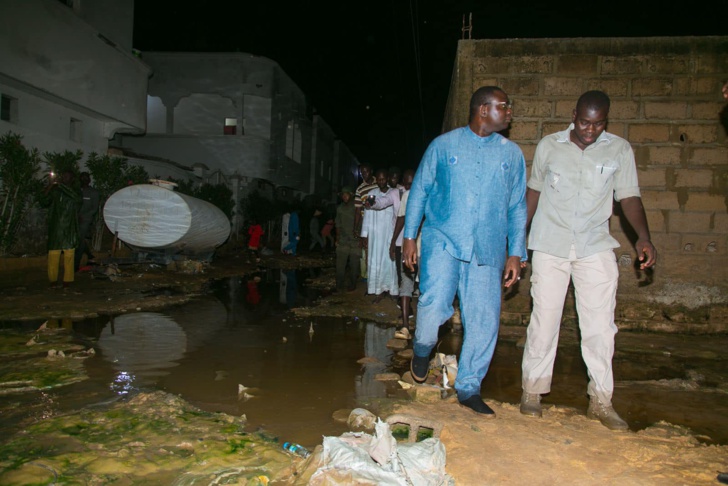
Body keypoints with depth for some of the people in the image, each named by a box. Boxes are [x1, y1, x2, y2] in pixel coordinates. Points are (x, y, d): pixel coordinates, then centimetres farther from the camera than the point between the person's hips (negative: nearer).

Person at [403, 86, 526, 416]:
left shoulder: (512, 154, 12)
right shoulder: (444, 145, 6)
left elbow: (518, 207, 14)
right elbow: (419, 191, 8)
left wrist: (516, 253, 7)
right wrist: (409, 236, 3)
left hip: (487, 250, 3)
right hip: (443, 241, -2)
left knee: (484, 320, 1)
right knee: (434, 304, -18)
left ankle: (469, 388, 19)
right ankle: (423, 350, 18)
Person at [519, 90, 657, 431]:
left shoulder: (620, 150, 3)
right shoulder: (548, 146, 3)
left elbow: (629, 196, 4)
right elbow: (534, 190, 11)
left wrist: (643, 237, -12)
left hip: (596, 248, 1)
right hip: (550, 246, -1)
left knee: (601, 324, 1)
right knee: (544, 319, 2)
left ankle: (600, 400, 13)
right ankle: (532, 391, 15)